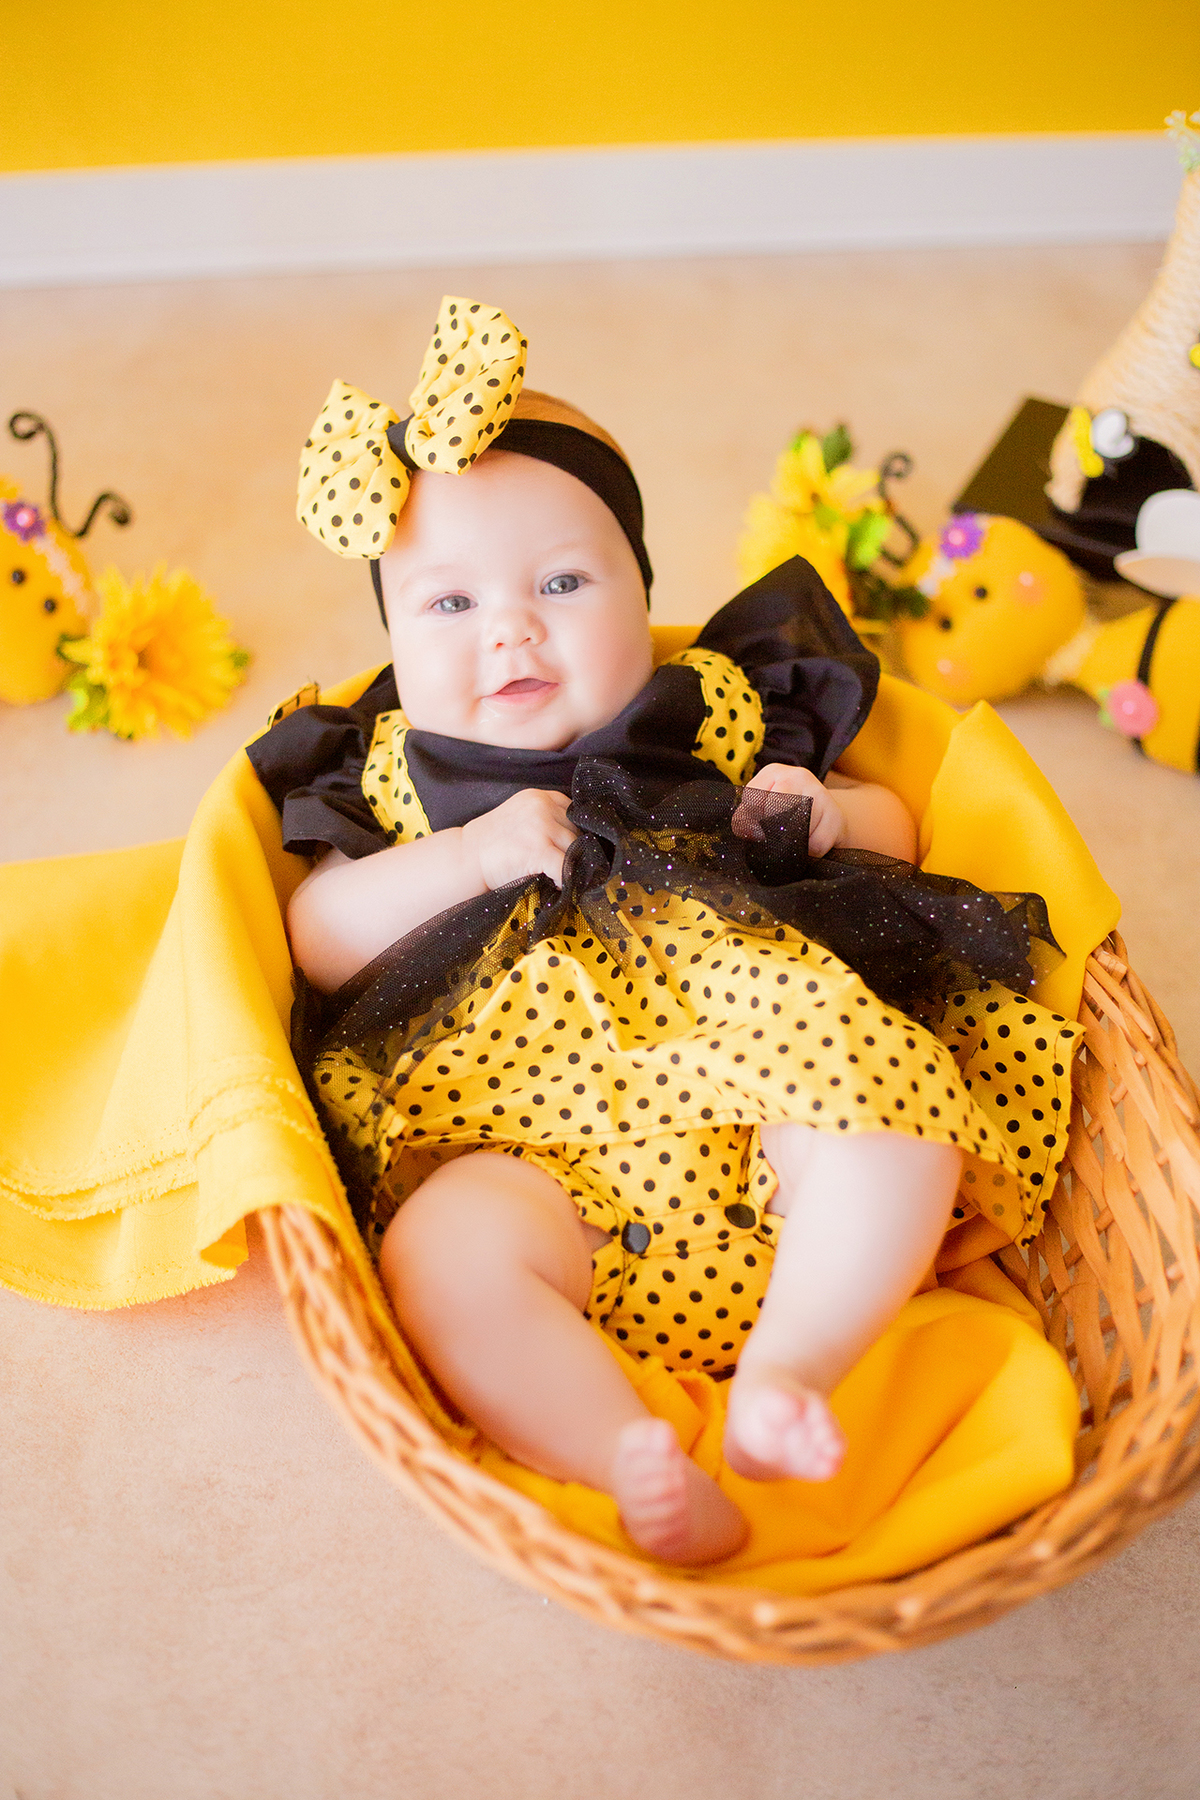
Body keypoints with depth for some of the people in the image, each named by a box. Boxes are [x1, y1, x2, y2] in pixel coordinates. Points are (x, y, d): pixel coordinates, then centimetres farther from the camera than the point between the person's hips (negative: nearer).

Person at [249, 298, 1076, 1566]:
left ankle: (787, 1366, -20)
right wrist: (464, 858, -8)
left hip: (756, 1101, 1)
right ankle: (632, 1467, -30)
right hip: (537, 1154, 0)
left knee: (895, 1103, -26)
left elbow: (893, 831, 23)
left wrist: (824, 816, -1)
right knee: (437, 1256, -28)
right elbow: (315, 940, 7)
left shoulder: (712, 721, 18)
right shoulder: (402, 775, 18)